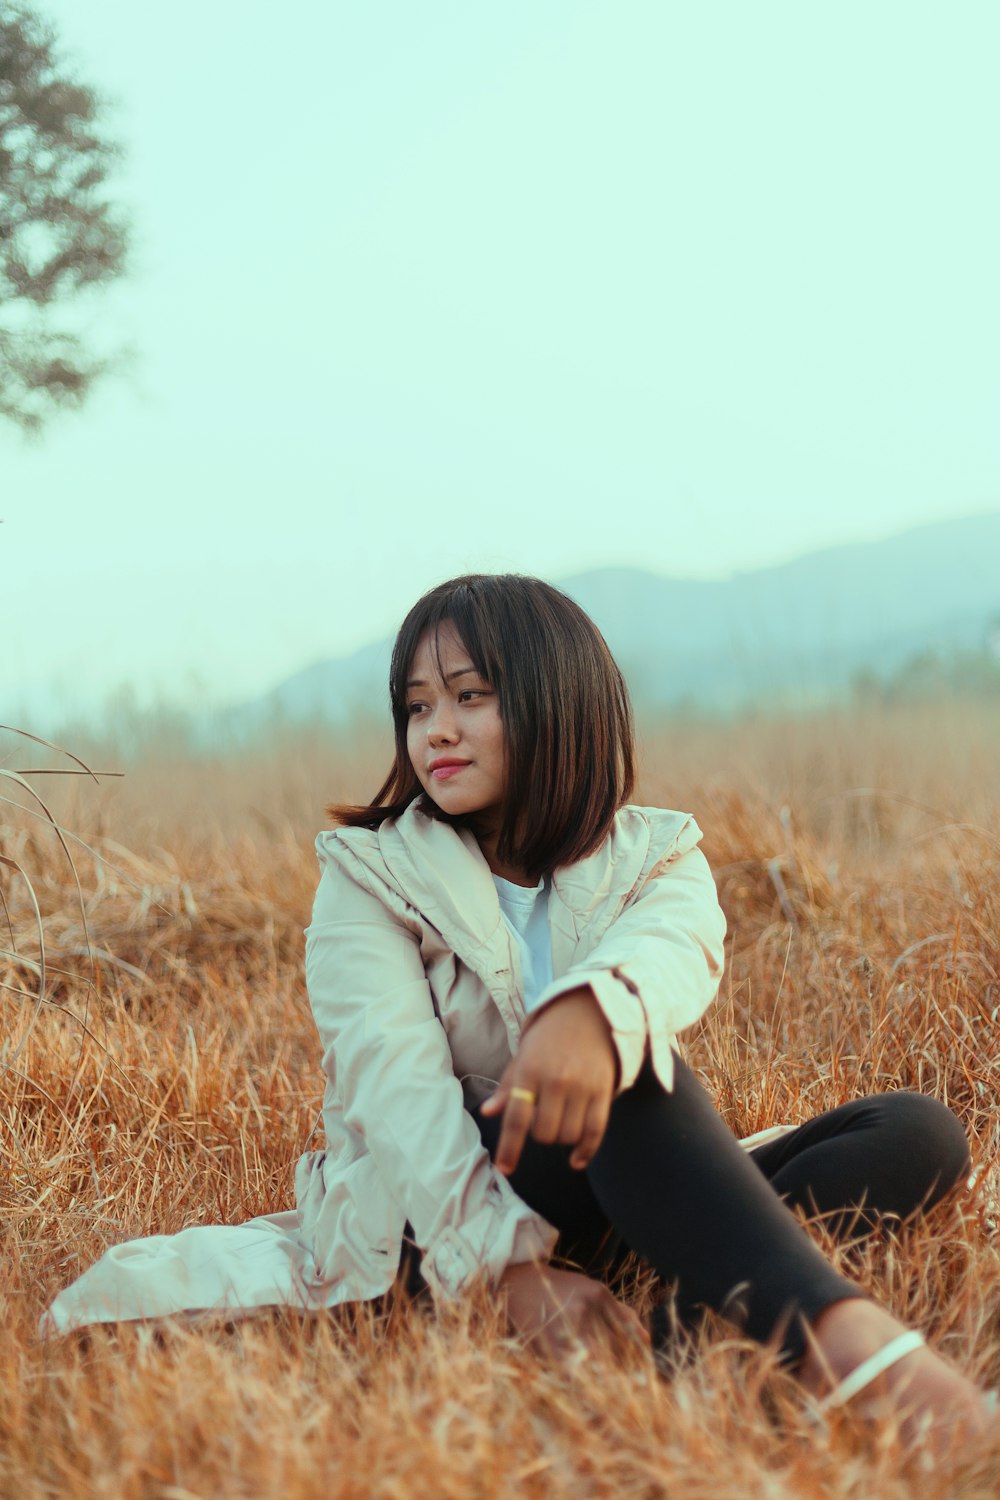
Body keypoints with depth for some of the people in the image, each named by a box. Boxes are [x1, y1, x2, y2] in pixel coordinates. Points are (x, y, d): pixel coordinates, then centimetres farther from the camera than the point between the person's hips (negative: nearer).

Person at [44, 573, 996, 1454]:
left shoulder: (656, 858, 4)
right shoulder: (369, 876, 0)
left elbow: (675, 949, -23)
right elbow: (395, 1078, -18)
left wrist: (592, 1010, -50)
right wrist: (511, 1264, -36)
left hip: (616, 1194, 4)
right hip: (422, 1223, -3)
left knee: (923, 1132, -16)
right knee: (629, 1073, -34)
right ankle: (839, 1334, -50)